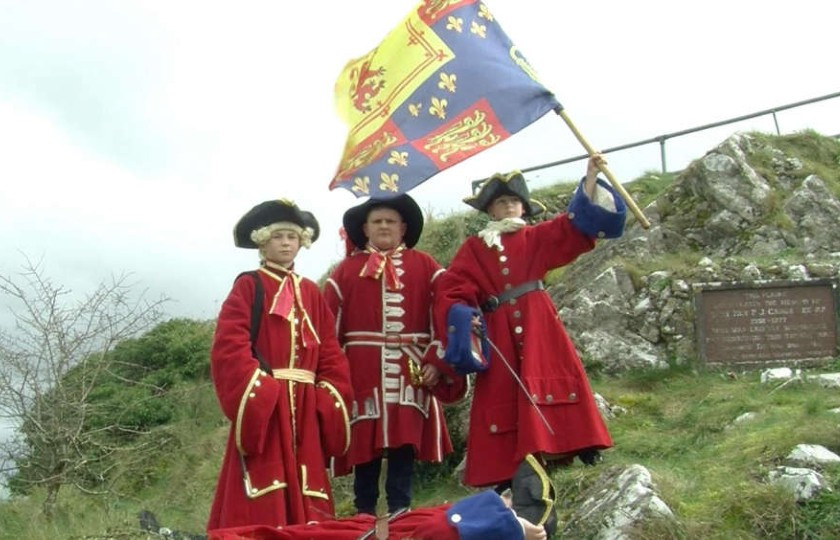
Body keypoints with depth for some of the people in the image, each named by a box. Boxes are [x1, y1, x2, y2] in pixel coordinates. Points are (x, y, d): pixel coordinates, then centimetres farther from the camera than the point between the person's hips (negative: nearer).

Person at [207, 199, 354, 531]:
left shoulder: (311, 292, 17)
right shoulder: (248, 286, 1)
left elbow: (330, 352, 13)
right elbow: (230, 346, -11)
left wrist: (331, 396, 1)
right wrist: (256, 389, -20)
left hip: (304, 406, 5)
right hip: (262, 403, -5)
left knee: (306, 497, 8)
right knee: (262, 500, -8)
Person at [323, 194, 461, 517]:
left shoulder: (424, 266, 8)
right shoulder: (347, 269, 8)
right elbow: (330, 325, 4)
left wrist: (438, 362, -6)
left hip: (410, 370, 0)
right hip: (362, 370, 0)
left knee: (404, 441, 1)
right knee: (364, 442, 4)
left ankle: (400, 510, 12)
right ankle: (365, 512, 16)